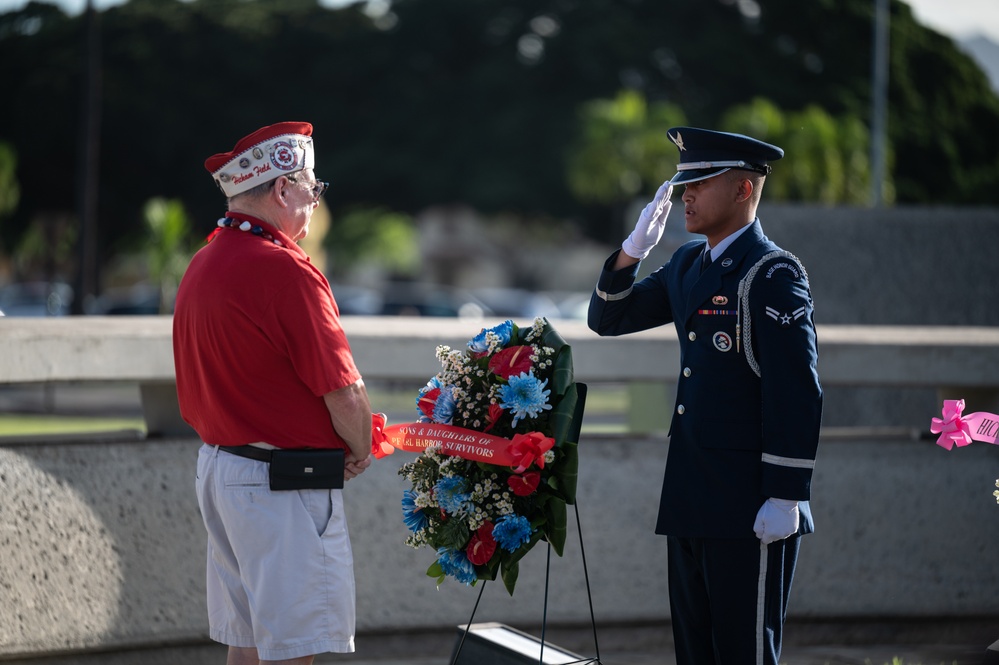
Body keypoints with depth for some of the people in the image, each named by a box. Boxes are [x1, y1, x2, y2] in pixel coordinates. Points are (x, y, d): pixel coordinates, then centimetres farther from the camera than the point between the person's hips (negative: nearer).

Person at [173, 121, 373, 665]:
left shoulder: (201, 266, 10)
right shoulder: (285, 271, -19)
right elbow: (343, 392, -18)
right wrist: (359, 451, 2)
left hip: (219, 461, 9)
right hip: (283, 485, -9)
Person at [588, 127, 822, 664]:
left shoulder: (773, 274, -13)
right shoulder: (688, 264, 13)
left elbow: (797, 393, -18)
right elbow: (608, 318, 17)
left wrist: (785, 498, -21)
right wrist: (633, 250, -1)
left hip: (749, 506, -8)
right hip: (691, 499, 8)